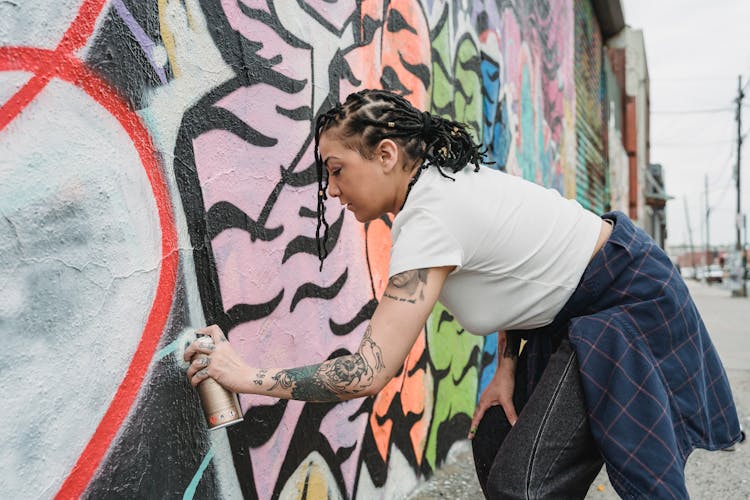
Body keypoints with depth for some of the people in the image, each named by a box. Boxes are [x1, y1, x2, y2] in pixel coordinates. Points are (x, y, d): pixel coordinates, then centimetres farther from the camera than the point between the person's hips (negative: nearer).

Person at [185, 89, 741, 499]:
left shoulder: (431, 219, -29)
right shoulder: (450, 177, 0)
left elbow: (367, 373, -32)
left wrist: (248, 376, -22)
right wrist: (506, 370, 3)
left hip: (628, 307, -9)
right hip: (576, 312, 9)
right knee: (494, 445, 8)